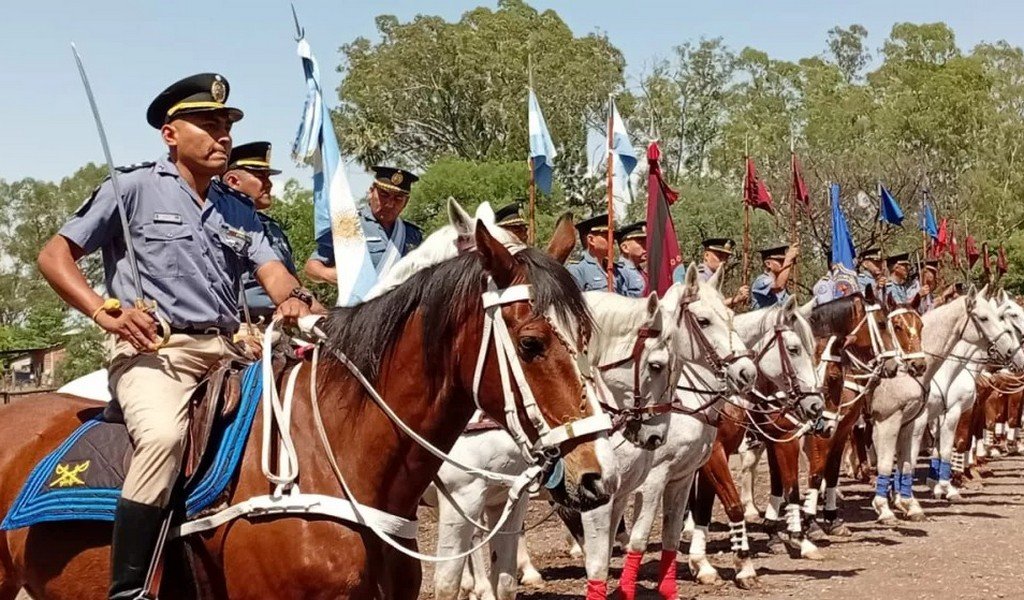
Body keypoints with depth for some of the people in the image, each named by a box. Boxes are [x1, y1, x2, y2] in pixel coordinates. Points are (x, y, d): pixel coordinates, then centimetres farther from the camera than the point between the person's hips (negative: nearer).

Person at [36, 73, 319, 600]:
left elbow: (273, 272, 8)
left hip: (227, 352, 7)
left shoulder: (239, 211, 21)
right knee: (163, 435, -35)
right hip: (152, 350, -7)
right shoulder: (134, 188, 5)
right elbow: (54, 255, 3)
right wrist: (104, 311, -14)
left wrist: (295, 299, -17)